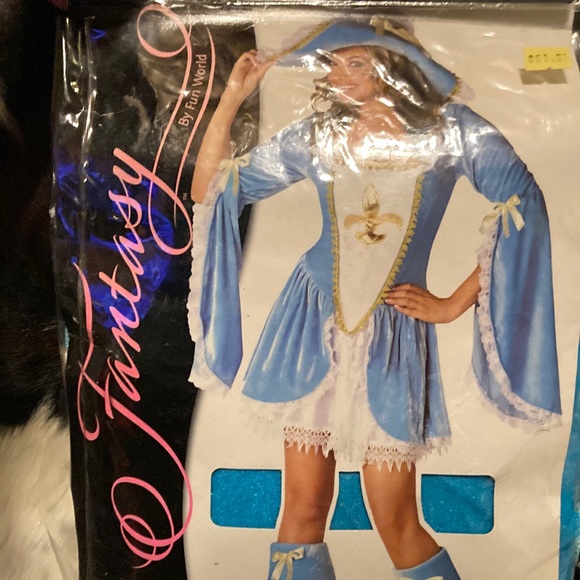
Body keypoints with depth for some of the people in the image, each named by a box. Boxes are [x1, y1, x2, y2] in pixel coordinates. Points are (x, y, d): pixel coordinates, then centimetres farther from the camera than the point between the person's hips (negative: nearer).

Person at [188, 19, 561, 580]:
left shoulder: (450, 130, -1)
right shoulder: (315, 136, 2)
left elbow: (524, 206, -3)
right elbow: (209, 192, 5)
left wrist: (454, 303, -4)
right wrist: (232, 97, -3)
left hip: (392, 337, -1)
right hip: (312, 325, 2)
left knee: (396, 525, 1)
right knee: (303, 510, 6)